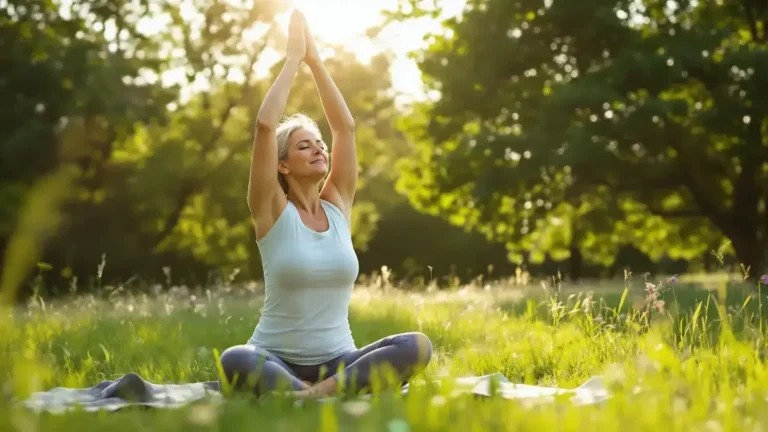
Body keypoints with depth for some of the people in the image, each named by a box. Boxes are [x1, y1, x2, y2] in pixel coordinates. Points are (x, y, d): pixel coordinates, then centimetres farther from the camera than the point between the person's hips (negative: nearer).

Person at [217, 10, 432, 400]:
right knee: (233, 362, -38)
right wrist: (294, 58, -8)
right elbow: (265, 125, -15)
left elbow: (345, 126, 3)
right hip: (277, 362, -4)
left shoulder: (339, 204, 8)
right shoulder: (272, 210, -3)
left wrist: (315, 61, 3)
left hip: (337, 361, 4)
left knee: (417, 347, -25)